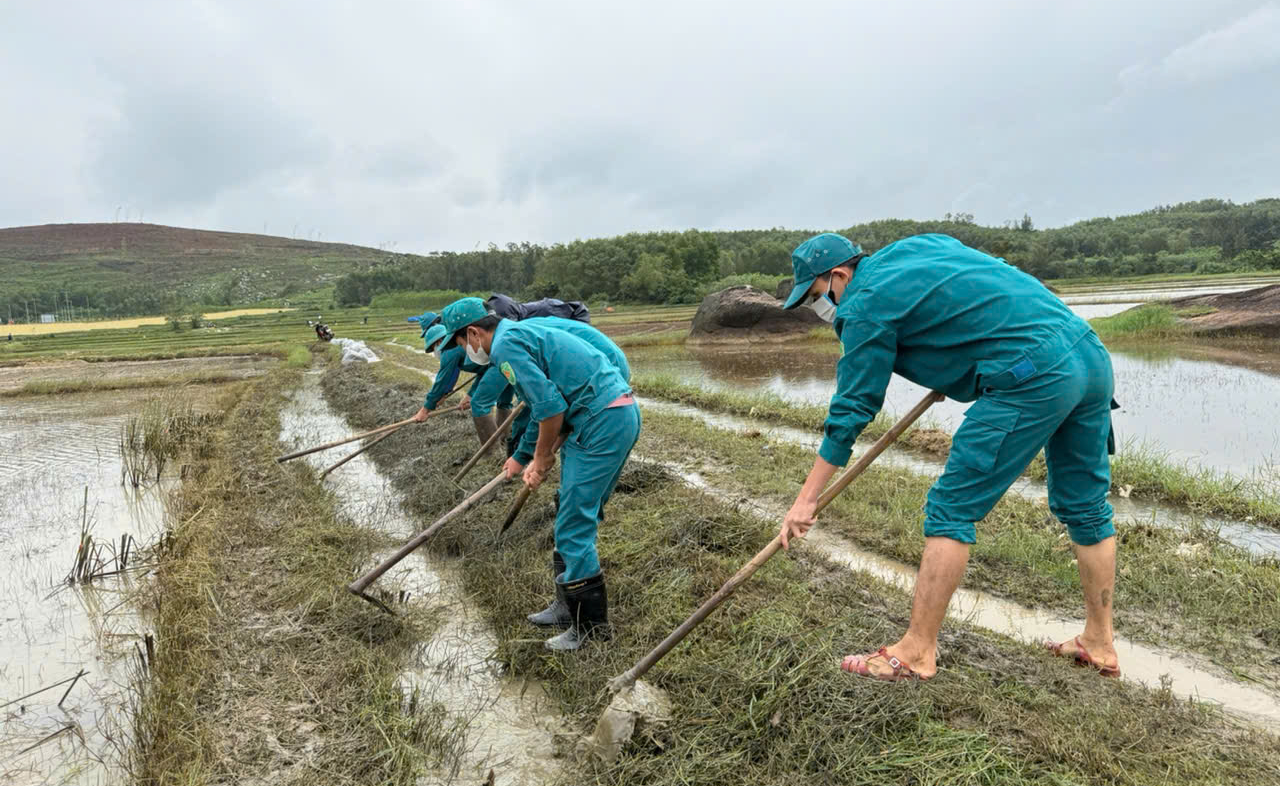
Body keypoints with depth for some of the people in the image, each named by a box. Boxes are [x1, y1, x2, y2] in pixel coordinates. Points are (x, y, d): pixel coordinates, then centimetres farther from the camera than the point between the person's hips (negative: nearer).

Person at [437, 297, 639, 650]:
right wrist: (523, 457, 40)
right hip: (624, 413, 11)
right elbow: (544, 405, 32)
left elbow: (551, 408, -18)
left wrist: (542, 462, -3)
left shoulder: (506, 344, -9)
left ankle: (591, 625, 9)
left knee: (573, 528, -3)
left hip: (602, 420, -11)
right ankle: (572, 607, 33)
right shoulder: (523, 332, 23)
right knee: (579, 518, 19)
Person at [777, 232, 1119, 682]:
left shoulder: (868, 304, -4)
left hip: (1034, 378, -10)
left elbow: (851, 409, -3)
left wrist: (807, 498, 3)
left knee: (952, 509, -3)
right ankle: (1099, 645, 32)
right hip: (1092, 355, 10)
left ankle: (916, 653, 4)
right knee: (1086, 507, 19)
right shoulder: (922, 245, 20)